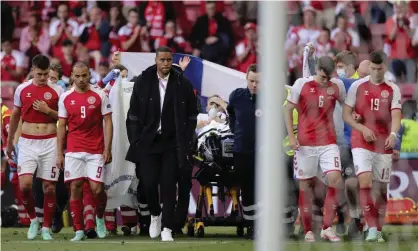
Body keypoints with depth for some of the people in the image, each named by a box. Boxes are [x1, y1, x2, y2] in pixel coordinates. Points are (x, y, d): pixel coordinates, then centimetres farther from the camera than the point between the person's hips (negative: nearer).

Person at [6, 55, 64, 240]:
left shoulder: (57, 91, 0)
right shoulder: (22, 89, 5)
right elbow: (15, 116, 16)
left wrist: (48, 110, -12)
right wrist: (9, 141, 21)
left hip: (49, 143, -1)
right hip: (27, 142, 1)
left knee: (49, 186, 1)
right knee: (24, 184, -13)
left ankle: (46, 228, 11)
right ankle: (33, 219, 9)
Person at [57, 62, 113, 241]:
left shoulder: (99, 95, 0)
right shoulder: (65, 98, 6)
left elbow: (108, 123, 1)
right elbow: (61, 127, 10)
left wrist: (107, 149, -7)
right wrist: (59, 154, 5)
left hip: (96, 151, -2)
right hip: (73, 151, 2)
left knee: (97, 188, -7)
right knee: (75, 188, -2)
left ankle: (100, 218, 23)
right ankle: (78, 230, 3)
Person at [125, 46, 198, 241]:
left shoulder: (182, 84, -1)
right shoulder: (142, 82, 0)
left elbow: (192, 116, 5)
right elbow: (133, 115, 4)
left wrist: (186, 142, -2)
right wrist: (135, 141, -1)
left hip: (172, 143, -1)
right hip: (148, 143, 1)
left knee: (168, 186, -3)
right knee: (148, 183, -4)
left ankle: (167, 228, 3)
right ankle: (155, 215, 25)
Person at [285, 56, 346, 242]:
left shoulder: (337, 86, 3)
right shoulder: (301, 84, -3)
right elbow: (288, 109, 3)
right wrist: (291, 136, -3)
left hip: (328, 142, 1)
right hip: (305, 142, -1)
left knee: (334, 179, -16)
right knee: (305, 185, 2)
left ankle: (327, 228, -9)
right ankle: (308, 231, 12)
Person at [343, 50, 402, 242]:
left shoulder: (393, 90, 3)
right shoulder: (357, 86, 2)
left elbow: (396, 116, -7)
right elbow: (346, 114, 2)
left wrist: (393, 134, -27)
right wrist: (363, 129, -13)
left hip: (384, 145, 2)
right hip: (361, 143, -2)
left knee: (381, 189, 5)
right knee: (365, 183, -17)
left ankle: (378, 230, 16)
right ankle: (372, 229, -18)